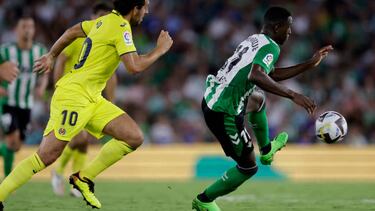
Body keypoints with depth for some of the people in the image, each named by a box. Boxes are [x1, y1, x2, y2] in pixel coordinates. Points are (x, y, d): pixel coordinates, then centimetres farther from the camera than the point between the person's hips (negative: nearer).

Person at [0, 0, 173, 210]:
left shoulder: (107, 20, 13)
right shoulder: (121, 27, -14)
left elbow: (72, 31, 25)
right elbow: (134, 66, -22)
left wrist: (51, 55, 35)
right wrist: (160, 50, -7)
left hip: (92, 98, 10)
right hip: (73, 96, -9)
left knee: (134, 137, -2)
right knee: (47, 156, -11)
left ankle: (84, 178, 6)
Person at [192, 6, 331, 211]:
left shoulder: (254, 40, 12)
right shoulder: (270, 47, -14)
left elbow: (272, 74, 26)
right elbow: (256, 76, -34)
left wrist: (311, 63, 27)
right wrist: (293, 95, -34)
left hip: (211, 98, 9)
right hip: (224, 114, -9)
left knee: (257, 100, 37)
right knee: (248, 167, 6)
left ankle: (266, 150, 49)